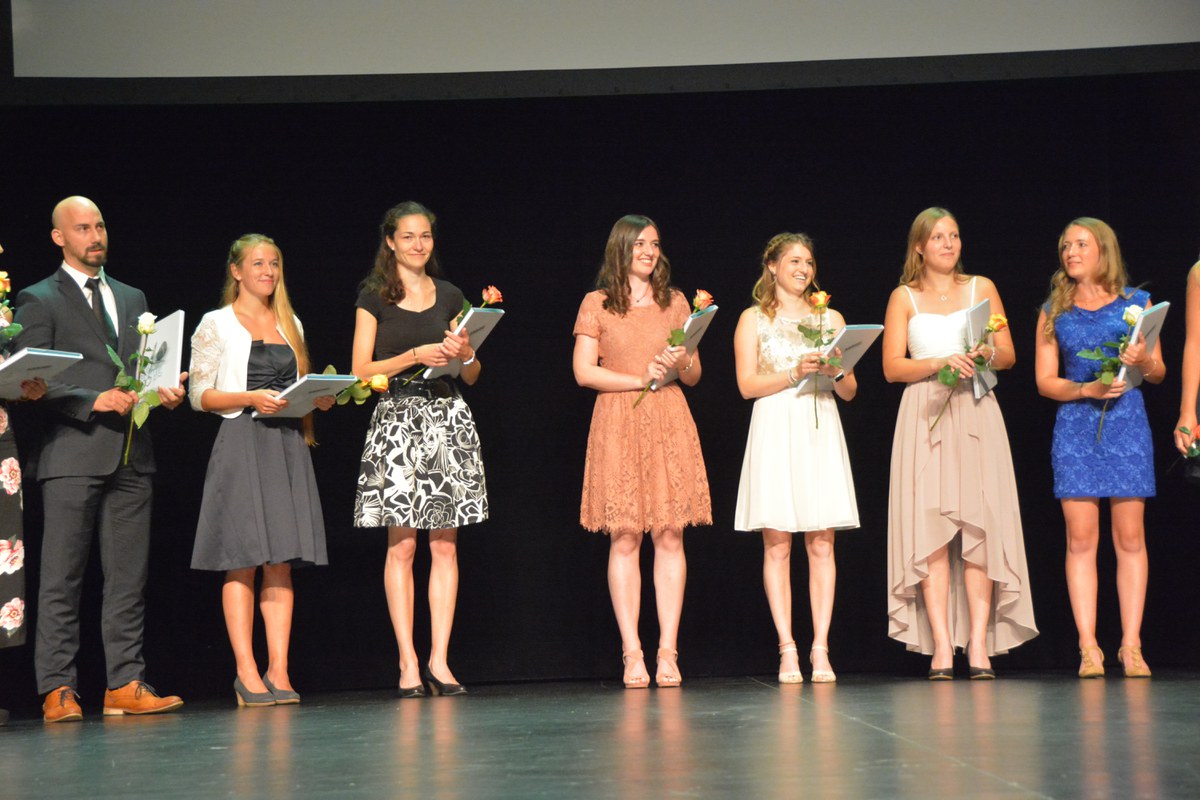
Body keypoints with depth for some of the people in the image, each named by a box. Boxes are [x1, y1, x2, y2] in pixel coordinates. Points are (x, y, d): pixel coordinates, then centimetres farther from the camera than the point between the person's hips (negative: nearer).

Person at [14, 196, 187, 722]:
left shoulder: (132, 299, 21)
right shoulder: (38, 300, 3)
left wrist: (164, 392, 1)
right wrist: (95, 400, -16)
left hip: (131, 454, 5)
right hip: (73, 455, -5)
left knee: (129, 577, 3)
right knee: (61, 578, -4)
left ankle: (125, 686, 6)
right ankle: (57, 690, -1)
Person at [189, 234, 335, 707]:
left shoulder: (291, 325, 18)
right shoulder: (216, 326, 2)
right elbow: (200, 395, -3)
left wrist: (320, 398, 1)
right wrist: (251, 398, -16)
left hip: (287, 443, 5)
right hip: (242, 443, -5)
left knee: (281, 561, 1)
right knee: (242, 561, -7)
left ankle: (278, 672, 1)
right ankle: (246, 673, -5)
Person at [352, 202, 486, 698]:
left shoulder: (450, 297, 14)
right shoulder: (375, 298, 5)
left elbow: (473, 376, 16)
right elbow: (361, 370, -2)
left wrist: (465, 354, -6)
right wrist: (415, 355, -13)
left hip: (448, 419, 3)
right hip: (398, 419, -3)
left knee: (445, 544, -1)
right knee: (401, 544, -6)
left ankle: (439, 660, 1)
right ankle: (408, 663, -4)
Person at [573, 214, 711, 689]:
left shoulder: (675, 302, 15)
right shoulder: (597, 304, 7)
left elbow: (695, 376, 15)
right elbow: (583, 371, 0)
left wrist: (681, 363, -8)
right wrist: (640, 379, -9)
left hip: (669, 423, 2)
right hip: (618, 424, -2)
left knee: (669, 535, -4)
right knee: (624, 536, -5)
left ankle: (668, 652, -2)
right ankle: (632, 654, -4)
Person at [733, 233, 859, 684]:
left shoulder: (830, 318, 15)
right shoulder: (754, 319, 8)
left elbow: (850, 392, 13)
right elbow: (747, 384, -2)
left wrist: (836, 371, -8)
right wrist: (795, 373, -14)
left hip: (821, 432, 2)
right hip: (775, 431, -2)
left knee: (822, 545, -2)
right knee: (777, 544, -5)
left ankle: (820, 649, -1)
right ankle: (787, 650, -3)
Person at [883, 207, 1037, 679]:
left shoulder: (981, 288, 14)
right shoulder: (904, 298, 11)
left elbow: (1009, 354, 12)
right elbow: (892, 367, 2)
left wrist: (987, 354, -10)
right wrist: (940, 362, -13)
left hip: (976, 414, 1)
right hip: (926, 415, -1)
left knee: (980, 527, -8)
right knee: (931, 532, -9)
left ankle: (979, 643, -8)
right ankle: (941, 646, -11)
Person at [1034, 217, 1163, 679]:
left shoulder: (1136, 303, 8)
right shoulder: (1054, 312, 10)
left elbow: (1159, 373, 9)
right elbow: (1045, 381, 6)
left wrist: (1143, 361, -14)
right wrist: (1088, 389, -11)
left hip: (1127, 423, 0)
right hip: (1075, 428, 1)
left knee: (1130, 537, -3)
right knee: (1080, 539, -4)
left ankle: (1131, 645, 1)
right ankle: (1088, 647, -1)